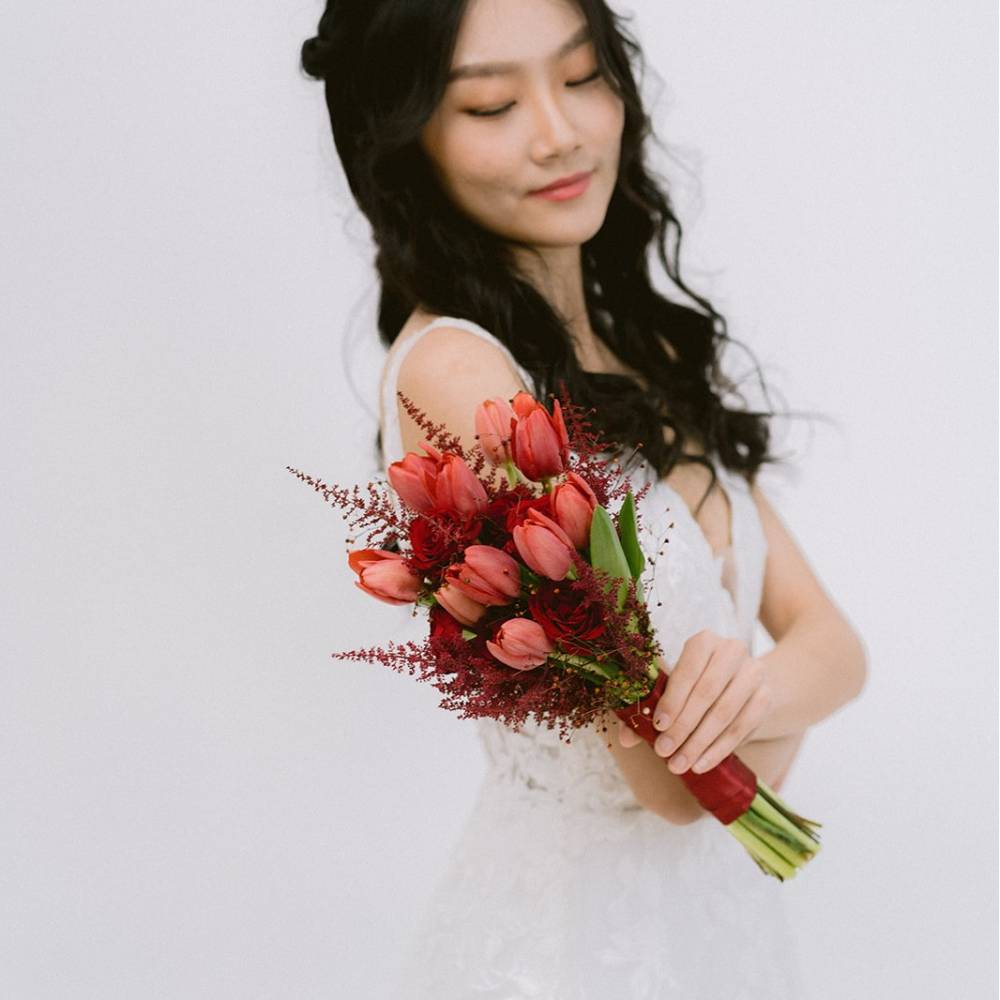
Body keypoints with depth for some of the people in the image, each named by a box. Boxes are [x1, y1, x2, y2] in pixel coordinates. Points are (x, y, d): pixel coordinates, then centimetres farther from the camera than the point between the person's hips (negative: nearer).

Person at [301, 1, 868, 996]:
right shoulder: (451, 369, -23)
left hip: (719, 903, 7)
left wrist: (754, 689, -25)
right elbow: (681, 782, -25)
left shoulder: (642, 344, 1)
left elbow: (832, 642, -5)